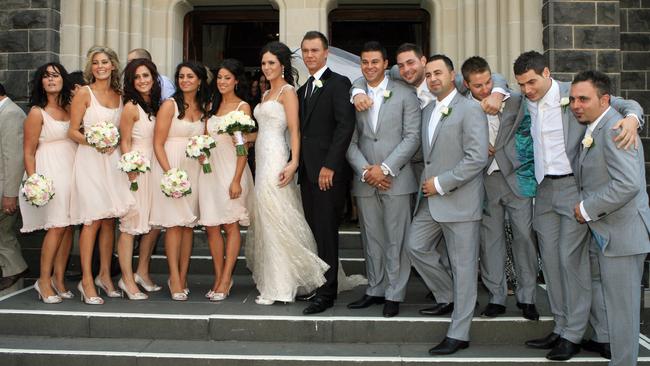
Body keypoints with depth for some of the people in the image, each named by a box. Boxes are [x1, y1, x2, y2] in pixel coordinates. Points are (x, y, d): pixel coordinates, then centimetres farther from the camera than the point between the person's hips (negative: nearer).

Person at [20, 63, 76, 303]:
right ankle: (44, 281, 3)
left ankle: (59, 280, 13)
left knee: (68, 225, 4)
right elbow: (28, 152, -5)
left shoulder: (70, 109, 13)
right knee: (58, 225, -9)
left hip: (72, 170, 5)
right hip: (50, 172, -5)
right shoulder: (37, 113, -3)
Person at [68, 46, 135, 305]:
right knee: (93, 220, -9)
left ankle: (105, 275, 17)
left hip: (113, 160, 5)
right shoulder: (84, 94, -1)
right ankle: (86, 280, -3)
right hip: (90, 159, -5)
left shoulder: (119, 96, 13)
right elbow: (73, 131, -4)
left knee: (110, 220, 6)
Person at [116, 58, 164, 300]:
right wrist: (131, 171, -14)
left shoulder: (155, 105, 12)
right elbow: (124, 142, -8)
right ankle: (127, 279, 3)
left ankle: (142, 273, 23)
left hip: (154, 169, 8)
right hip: (136, 170, -7)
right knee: (131, 224, -4)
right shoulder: (131, 107, -8)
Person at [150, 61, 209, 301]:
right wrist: (169, 173, -16)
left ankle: (183, 277, 12)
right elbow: (158, 143, -7)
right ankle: (175, 280, -1)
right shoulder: (170, 105, -3)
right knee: (174, 223, -6)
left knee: (189, 224, 5)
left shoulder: (204, 108, 12)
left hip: (194, 168, 5)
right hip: (170, 166, -4)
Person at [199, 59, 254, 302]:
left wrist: (237, 180, -15)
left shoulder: (242, 107, -3)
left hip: (230, 169, -5)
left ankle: (225, 281, 5)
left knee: (231, 226, -1)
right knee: (211, 227, 4)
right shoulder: (212, 106, 14)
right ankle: (218, 279, 14)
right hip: (209, 169, 6)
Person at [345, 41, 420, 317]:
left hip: (396, 179, -3)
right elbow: (350, 141, 5)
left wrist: (385, 168, -12)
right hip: (365, 181, 3)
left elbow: (412, 137, -5)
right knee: (371, 239, 10)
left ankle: (394, 295, 11)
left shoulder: (405, 95, 2)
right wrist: (365, 170, -9)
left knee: (396, 240, 2)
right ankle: (375, 290, 22)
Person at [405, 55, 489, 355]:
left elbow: (478, 158, -18)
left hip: (459, 201, -8)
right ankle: (448, 297, 30)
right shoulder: (427, 111, 14)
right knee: (415, 246, 10)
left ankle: (458, 334, 8)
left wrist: (441, 183, -16)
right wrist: (427, 182, 8)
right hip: (431, 198, 8)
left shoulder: (470, 110, -11)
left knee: (462, 266, 0)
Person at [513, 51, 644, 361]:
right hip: (544, 189, 6)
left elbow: (628, 105, -4)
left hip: (573, 186, -6)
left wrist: (631, 119, -26)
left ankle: (573, 335, 5)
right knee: (549, 259, 9)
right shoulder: (524, 103, 8)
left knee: (571, 258, -5)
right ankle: (560, 327, 21)